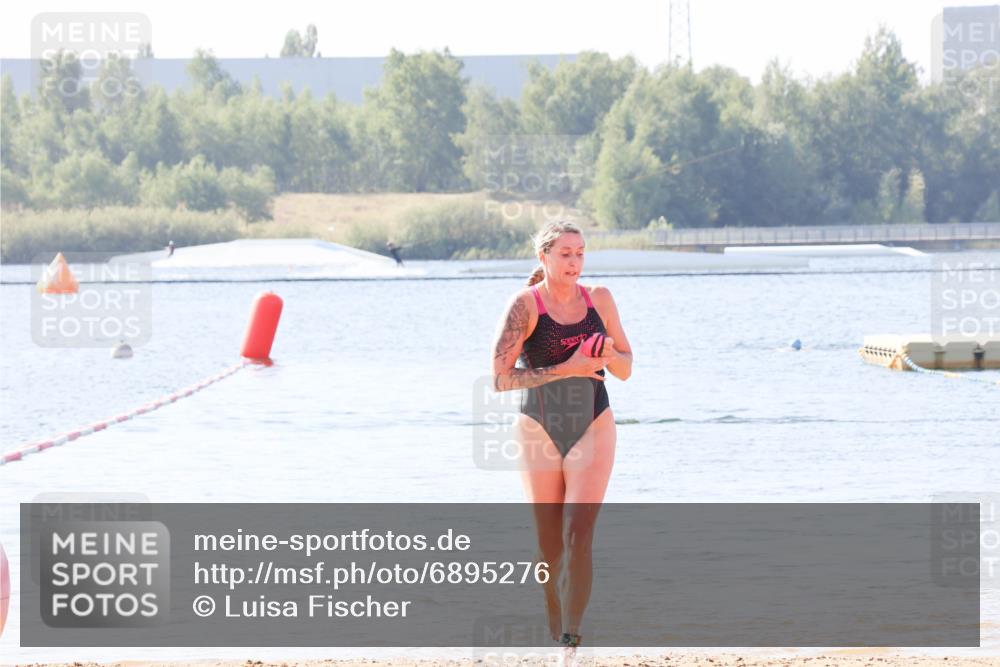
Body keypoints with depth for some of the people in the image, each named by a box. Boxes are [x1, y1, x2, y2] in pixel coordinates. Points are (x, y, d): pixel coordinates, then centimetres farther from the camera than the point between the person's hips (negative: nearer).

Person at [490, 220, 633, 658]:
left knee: (578, 535, -14)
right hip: (540, 431, -1)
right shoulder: (526, 305, -9)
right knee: (549, 546, 6)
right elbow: (501, 379, -17)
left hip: (592, 428, 1)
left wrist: (607, 355, -12)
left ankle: (571, 641, -15)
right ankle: (554, 635, 24)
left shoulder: (598, 300, 2)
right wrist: (566, 368, -22)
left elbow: (626, 370, 11)